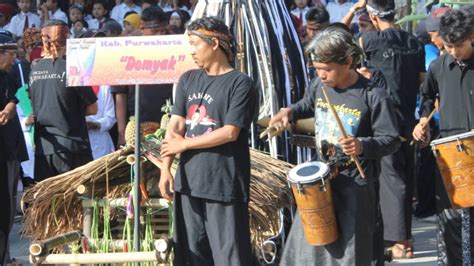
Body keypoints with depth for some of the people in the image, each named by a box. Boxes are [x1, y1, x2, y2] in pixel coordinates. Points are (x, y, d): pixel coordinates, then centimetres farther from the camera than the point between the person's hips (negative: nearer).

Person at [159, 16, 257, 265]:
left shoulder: (240, 83, -5)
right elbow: (175, 126, 6)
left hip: (224, 183, -6)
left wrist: (183, 144, -6)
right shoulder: (188, 80, 12)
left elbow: (230, 132, -12)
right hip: (189, 181, 6)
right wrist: (165, 169, -6)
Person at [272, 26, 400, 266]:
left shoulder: (373, 96, -17)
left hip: (355, 185, -5)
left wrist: (363, 146, -31)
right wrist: (290, 112, 3)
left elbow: (391, 140, -14)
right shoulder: (319, 85, 0)